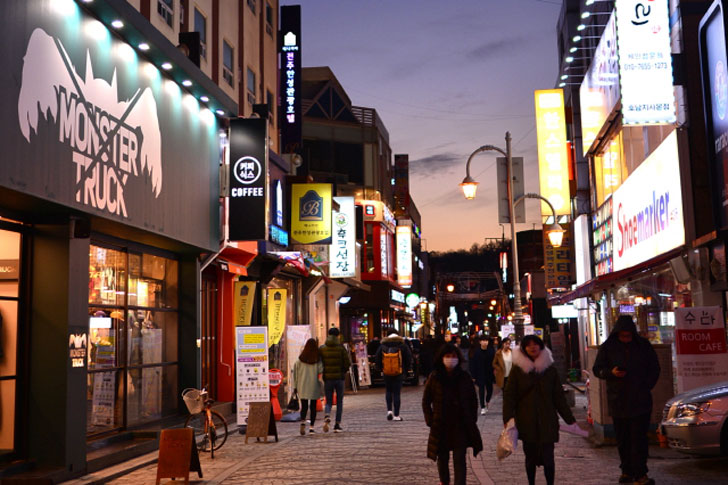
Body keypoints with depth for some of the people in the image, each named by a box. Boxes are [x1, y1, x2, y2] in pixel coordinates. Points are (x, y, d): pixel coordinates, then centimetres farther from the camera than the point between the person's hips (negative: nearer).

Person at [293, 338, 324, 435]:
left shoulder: (301, 358, -1)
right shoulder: (318, 358, -5)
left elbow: (296, 373, 1)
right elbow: (321, 370, -12)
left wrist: (295, 386, 6)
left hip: (303, 386, 1)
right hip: (314, 385, -1)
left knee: (304, 406, 7)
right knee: (313, 406, 9)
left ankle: (303, 422, -18)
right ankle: (311, 427, 6)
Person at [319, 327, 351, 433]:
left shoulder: (322, 348, -1)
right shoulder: (341, 348, -5)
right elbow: (347, 363, -6)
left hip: (327, 378, 1)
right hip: (339, 377, -1)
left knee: (328, 402, 9)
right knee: (339, 402, 11)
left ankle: (327, 417, -21)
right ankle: (337, 425, 9)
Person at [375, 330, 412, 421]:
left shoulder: (382, 346, -1)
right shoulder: (403, 345, -5)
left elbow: (377, 359, 4)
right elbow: (409, 359, -1)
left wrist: (381, 369, 15)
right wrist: (405, 370, 11)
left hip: (387, 374, 1)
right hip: (399, 373, -1)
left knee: (388, 391, 19)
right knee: (397, 393, 2)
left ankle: (389, 410, 5)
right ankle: (396, 415, 3)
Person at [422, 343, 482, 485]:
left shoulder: (464, 377, -1)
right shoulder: (434, 378, -4)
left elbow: (473, 400, 8)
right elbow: (426, 401, 4)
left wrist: (472, 419, 2)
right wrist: (430, 421, -2)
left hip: (461, 425, 0)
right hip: (441, 425, 1)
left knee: (459, 458, -4)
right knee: (442, 457, 15)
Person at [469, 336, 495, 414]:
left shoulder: (491, 351, -4)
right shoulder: (476, 351, -8)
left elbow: (494, 363, 0)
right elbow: (473, 364, -5)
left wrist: (494, 373, -3)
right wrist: (473, 376, -6)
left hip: (489, 374, 2)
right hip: (480, 375, -2)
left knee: (490, 390, 8)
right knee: (481, 390, 1)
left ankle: (487, 402, 37)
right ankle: (483, 407, 10)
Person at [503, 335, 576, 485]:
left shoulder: (550, 369, 5)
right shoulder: (517, 370, 1)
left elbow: (559, 397, 9)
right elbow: (509, 396, -1)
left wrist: (570, 419, 7)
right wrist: (507, 419, -11)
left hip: (547, 421, 0)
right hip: (527, 422, 0)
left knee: (548, 458, -6)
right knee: (530, 457, 9)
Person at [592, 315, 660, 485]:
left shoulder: (643, 345, 5)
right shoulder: (607, 347, 3)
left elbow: (654, 368, 13)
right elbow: (597, 369, 5)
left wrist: (647, 386, 0)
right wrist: (611, 373, -15)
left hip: (640, 400, -1)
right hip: (618, 400, 1)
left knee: (639, 438, -6)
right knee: (622, 439, 6)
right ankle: (627, 471, 17)